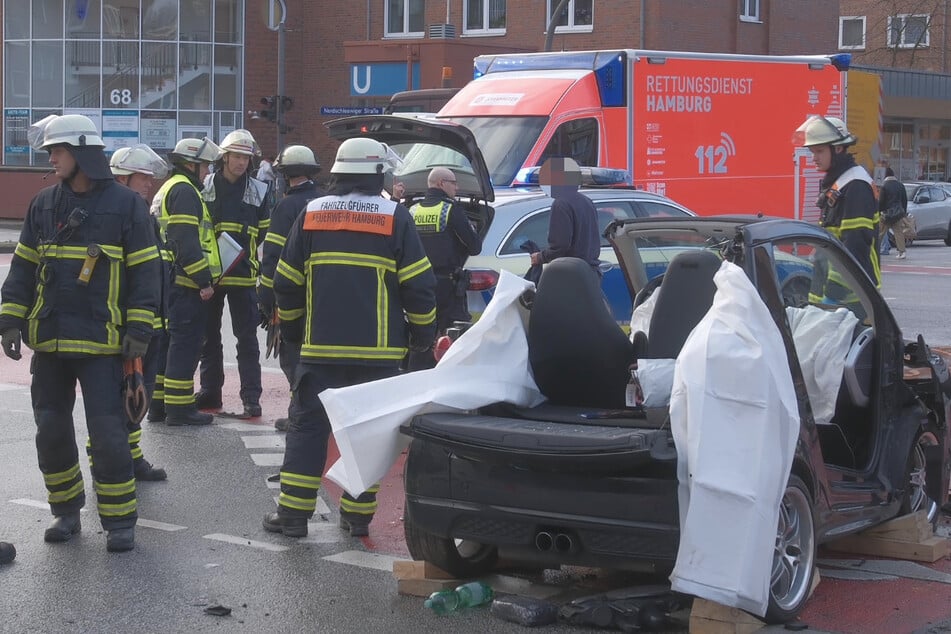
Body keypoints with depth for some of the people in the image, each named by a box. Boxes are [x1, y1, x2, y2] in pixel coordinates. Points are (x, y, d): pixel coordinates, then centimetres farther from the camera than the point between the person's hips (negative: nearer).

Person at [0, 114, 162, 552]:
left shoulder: (125, 204, -5)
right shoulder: (44, 204, 7)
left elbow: (144, 271, -4)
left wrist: (139, 330, -9)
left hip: (100, 340, -4)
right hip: (48, 338, 5)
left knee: (107, 431, -5)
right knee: (51, 430, 9)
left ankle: (119, 520, 6)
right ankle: (66, 510, 24)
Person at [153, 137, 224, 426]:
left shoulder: (168, 189, 22)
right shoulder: (184, 191, -12)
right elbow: (186, 242, -21)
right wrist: (204, 280, -20)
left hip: (171, 281, 10)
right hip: (187, 283, -10)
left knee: (171, 340, 15)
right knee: (186, 342, -7)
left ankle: (159, 402, 20)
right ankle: (179, 408, -5)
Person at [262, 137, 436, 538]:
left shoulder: (311, 214, 5)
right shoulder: (395, 217, -3)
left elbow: (287, 283, 9)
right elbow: (418, 285, -4)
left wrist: (292, 329, 22)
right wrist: (423, 333, 9)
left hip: (321, 347, 2)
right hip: (378, 351, -1)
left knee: (308, 426, 6)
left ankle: (293, 512, 4)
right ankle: (358, 515, 10)